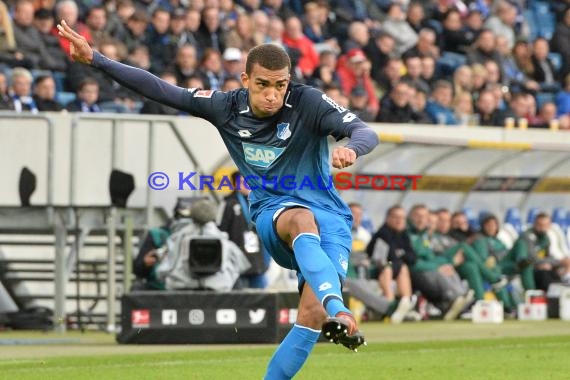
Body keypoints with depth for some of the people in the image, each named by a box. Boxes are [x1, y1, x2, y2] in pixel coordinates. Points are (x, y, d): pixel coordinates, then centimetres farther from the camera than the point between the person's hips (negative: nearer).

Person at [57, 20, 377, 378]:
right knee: (303, 221, -38)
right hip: (273, 215, 0)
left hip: (330, 217, 0)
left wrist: (351, 148, -45)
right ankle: (339, 311, -59)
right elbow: (162, 90, 0)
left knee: (312, 314, -21)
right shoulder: (228, 107, -2)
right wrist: (95, 59, -5)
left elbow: (366, 132, -20)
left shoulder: (309, 103, -11)